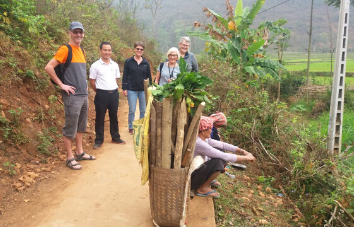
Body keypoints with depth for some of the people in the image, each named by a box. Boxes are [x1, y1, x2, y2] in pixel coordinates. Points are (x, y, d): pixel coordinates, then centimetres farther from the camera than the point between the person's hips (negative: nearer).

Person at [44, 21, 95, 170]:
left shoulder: (81, 50, 13)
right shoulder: (65, 49, -11)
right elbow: (48, 67, -18)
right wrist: (61, 85, -16)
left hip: (83, 95, 8)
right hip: (72, 96, -8)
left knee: (81, 126, 16)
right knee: (70, 128, 1)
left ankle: (80, 152, 28)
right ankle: (70, 158, 11)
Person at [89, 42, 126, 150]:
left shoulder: (115, 65, 7)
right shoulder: (95, 66, -6)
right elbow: (92, 82, -1)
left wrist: (114, 90, 10)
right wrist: (99, 92, 4)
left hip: (114, 93, 4)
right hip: (102, 95, -4)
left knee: (114, 117, 14)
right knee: (100, 118, 5)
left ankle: (115, 137, 27)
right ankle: (99, 140, 15)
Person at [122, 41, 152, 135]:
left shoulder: (146, 63, 6)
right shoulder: (128, 61, -1)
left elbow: (149, 76, 11)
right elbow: (125, 76, 0)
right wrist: (124, 88, -5)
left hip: (143, 90, 3)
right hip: (131, 90, -2)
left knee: (143, 110, 8)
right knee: (132, 110, 3)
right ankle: (131, 128, 17)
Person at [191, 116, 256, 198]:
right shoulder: (198, 143, -29)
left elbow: (222, 145, 3)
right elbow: (224, 156, -27)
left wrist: (241, 151, -7)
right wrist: (245, 158, -18)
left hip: (198, 170, 9)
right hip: (191, 178, -9)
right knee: (219, 161, -27)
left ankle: (207, 179, 14)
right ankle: (203, 188, -8)